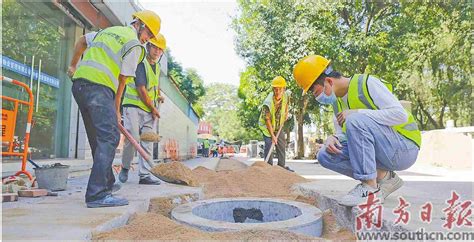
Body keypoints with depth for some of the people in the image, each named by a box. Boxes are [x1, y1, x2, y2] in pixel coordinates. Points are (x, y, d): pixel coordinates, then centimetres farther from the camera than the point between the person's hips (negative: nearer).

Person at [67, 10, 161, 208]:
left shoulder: (109, 30, 26)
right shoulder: (135, 45, 1)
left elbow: (82, 41, 36)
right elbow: (121, 80, 0)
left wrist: (73, 66, 48)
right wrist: (116, 110, 7)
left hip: (79, 83, 9)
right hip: (98, 87, -9)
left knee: (98, 138, 12)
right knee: (109, 137, -14)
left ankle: (106, 182, 19)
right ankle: (97, 194, -19)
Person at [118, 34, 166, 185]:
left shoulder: (157, 67, 16)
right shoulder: (140, 63, -9)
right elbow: (141, 89, -16)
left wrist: (158, 96, 12)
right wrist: (153, 108, -10)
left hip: (150, 110, 7)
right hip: (133, 105, -7)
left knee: (147, 143, 1)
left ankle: (144, 175, 3)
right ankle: (125, 168, 14)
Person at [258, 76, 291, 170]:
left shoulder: (286, 95, -17)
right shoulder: (268, 103, -33)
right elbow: (267, 120, -28)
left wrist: (286, 112, 3)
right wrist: (272, 135, -27)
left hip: (279, 125, 6)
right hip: (267, 125, -6)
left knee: (282, 144, 8)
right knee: (269, 144, -13)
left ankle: (282, 165, 19)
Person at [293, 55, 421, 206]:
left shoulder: (367, 83, -15)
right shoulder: (337, 101, 8)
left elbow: (401, 115, -22)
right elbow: (343, 134, 10)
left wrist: (357, 112, -26)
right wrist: (333, 139, -13)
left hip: (404, 149, -7)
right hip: (381, 153, 7)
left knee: (355, 121, -32)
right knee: (325, 156, -9)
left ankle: (371, 189, -23)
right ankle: (384, 177, -2)